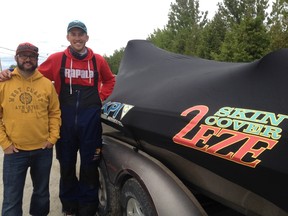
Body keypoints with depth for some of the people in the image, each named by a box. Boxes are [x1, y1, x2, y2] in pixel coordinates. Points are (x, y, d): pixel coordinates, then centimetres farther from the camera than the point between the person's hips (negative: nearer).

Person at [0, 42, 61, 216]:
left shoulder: (47, 84, 2)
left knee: (42, 193, 19)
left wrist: (53, 137, -3)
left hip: (43, 150, 2)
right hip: (14, 151, -1)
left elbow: (55, 112, 5)